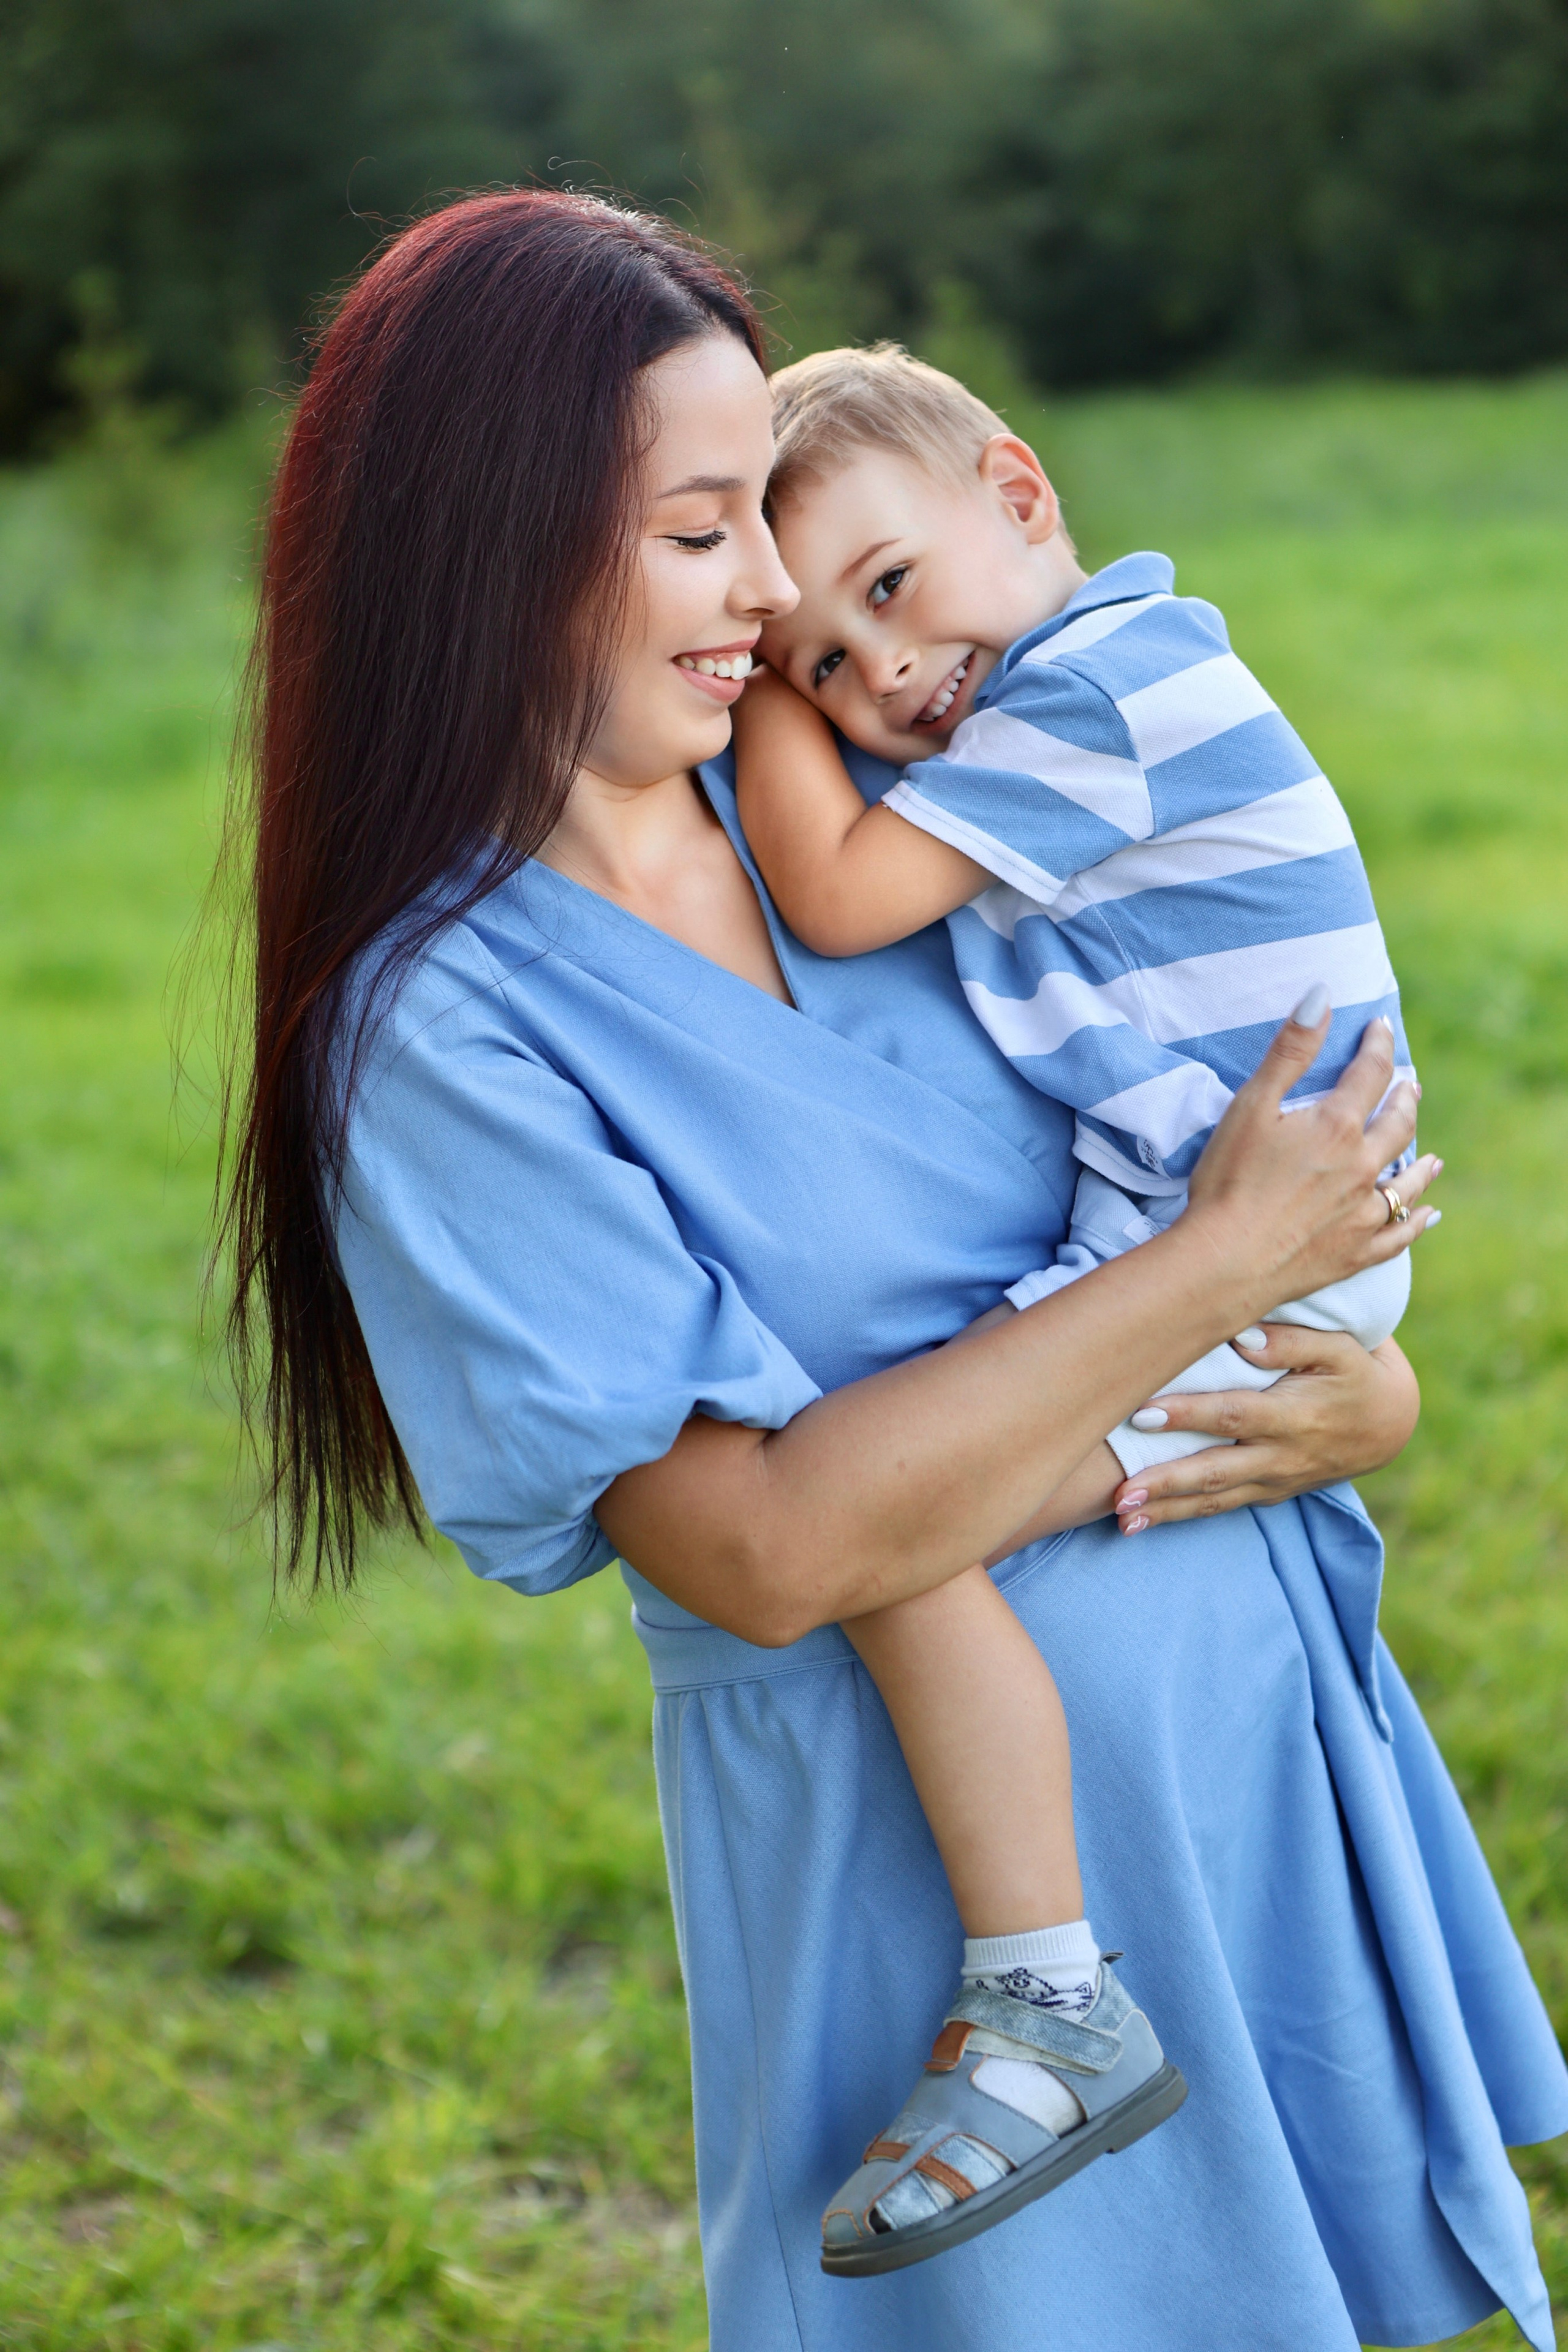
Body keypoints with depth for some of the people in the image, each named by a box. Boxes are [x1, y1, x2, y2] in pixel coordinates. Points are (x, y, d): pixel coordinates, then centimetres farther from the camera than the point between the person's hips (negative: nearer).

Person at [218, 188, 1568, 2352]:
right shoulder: (442, 1030, -18)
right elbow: (762, 1551, -23)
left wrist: (1361, 1379, -9)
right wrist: (1224, 1263, -19)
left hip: (1251, 1686, 6)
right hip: (926, 1825, -6)